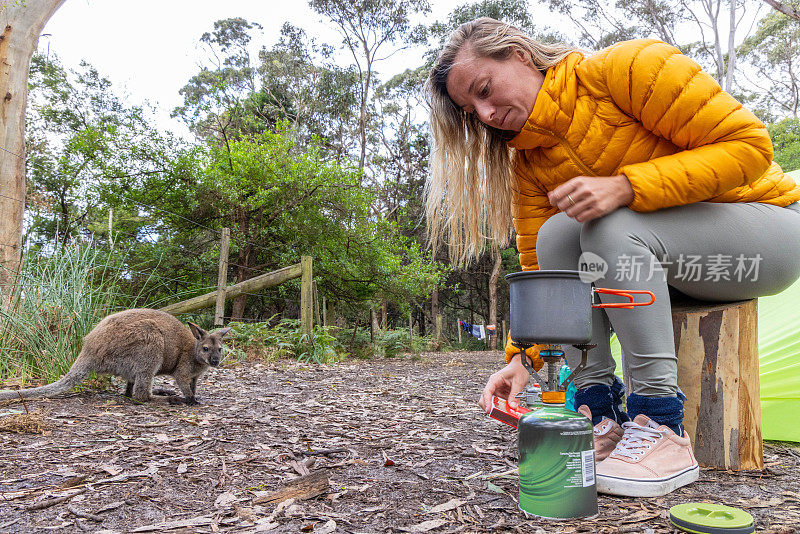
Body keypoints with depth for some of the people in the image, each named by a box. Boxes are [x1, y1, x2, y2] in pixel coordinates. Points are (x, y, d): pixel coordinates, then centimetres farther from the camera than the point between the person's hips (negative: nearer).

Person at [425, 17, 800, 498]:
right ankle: (602, 413, -15)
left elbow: (749, 144, -22)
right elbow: (538, 270, -6)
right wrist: (522, 357, -18)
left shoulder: (627, 67, -19)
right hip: (671, 259, 5)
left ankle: (663, 429, -25)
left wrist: (626, 186, -33)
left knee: (609, 226, -31)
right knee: (555, 234, -19)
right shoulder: (529, 165, -2)